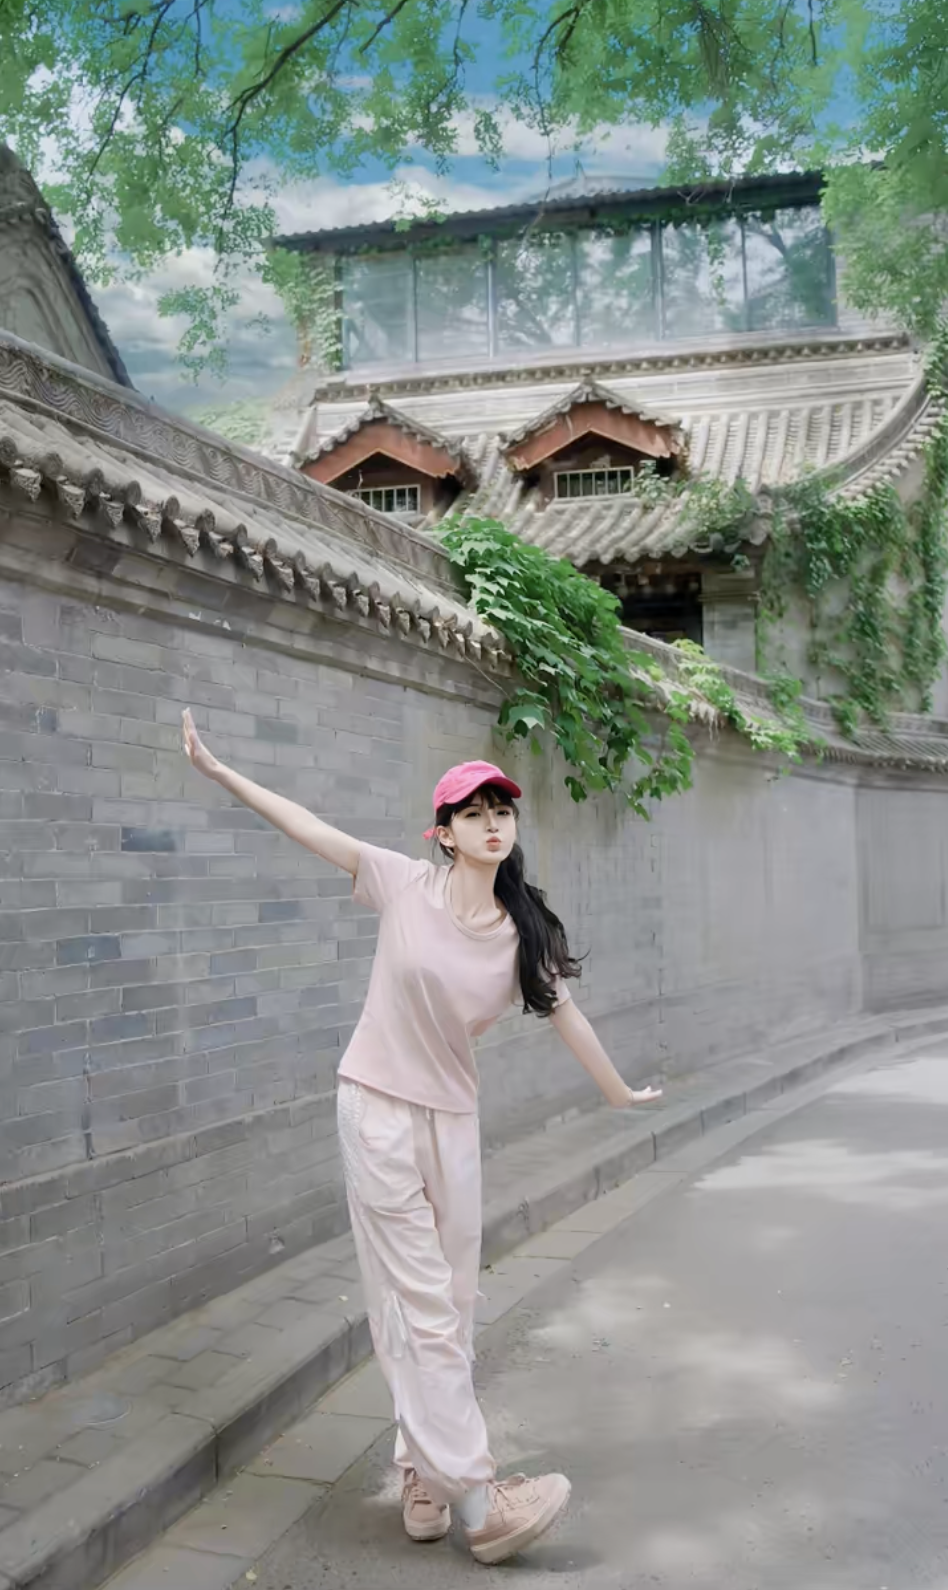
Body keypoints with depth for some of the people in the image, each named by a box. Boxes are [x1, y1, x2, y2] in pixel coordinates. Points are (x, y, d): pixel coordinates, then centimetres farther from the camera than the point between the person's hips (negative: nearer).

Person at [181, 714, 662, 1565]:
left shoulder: (524, 932, -3)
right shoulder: (406, 884, -10)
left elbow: (565, 1015, 9)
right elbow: (308, 826, -5)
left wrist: (620, 1092, 19)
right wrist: (218, 769, -3)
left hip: (453, 1120, 4)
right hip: (379, 1111, -4)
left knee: (449, 1310, 10)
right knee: (422, 1306, -3)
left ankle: (424, 1472, 26)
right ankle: (478, 1497, 1)